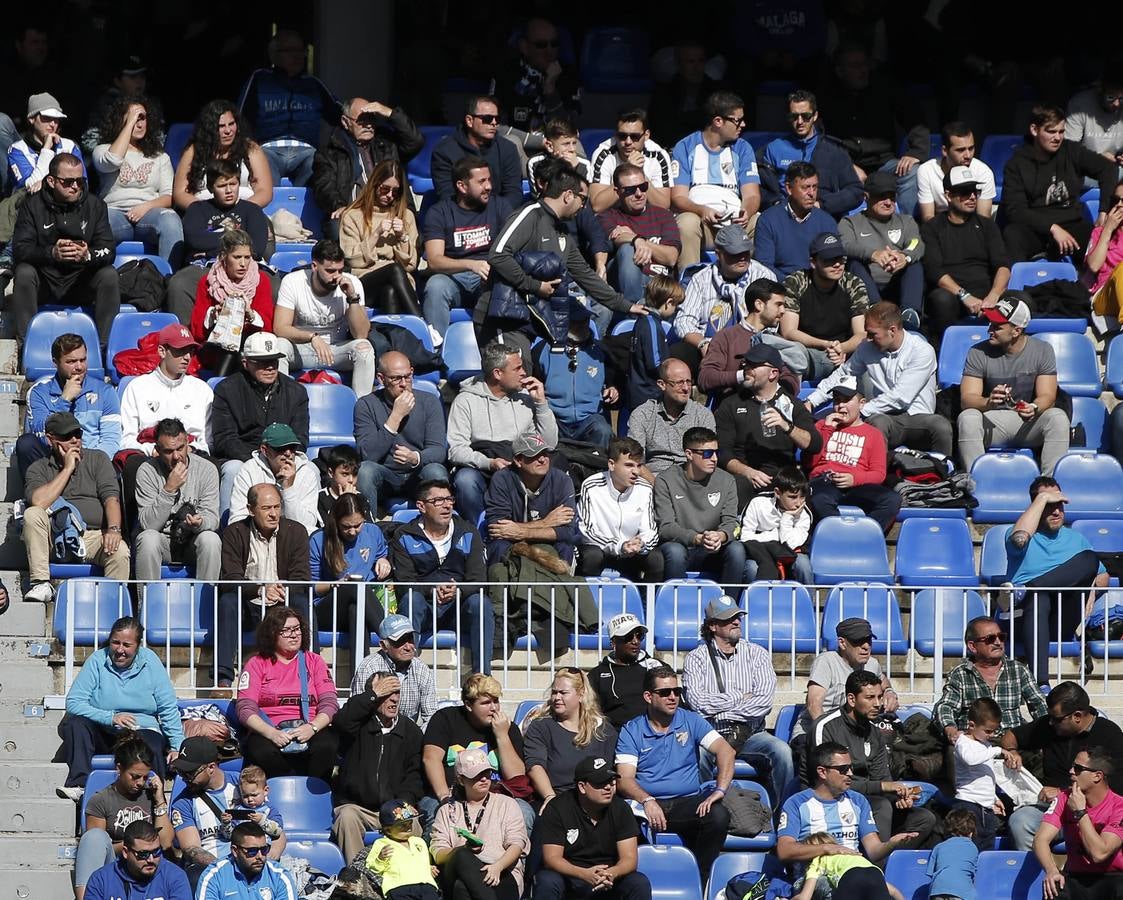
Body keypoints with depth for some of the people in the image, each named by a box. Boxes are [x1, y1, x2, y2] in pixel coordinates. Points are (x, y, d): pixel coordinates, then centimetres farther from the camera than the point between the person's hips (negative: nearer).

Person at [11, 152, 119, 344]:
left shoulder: (95, 204, -1)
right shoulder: (33, 205, -5)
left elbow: (108, 250, -9)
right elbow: (19, 250, -16)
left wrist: (88, 255, -34)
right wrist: (51, 253, -36)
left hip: (81, 282, 1)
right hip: (44, 282, -1)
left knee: (109, 275, -26)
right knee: (24, 272, -31)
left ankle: (105, 343, -23)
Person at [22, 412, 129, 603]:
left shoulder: (98, 459, 12)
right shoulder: (39, 469, 10)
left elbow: (111, 497, -2)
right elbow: (38, 502, -11)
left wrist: (113, 529, -21)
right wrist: (67, 469, -5)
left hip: (95, 535, 0)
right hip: (56, 536, 0)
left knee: (120, 552, -32)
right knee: (32, 514, -28)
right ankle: (41, 583, -28)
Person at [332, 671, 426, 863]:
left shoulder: (410, 731, 12)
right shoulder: (360, 725, 3)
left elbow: (415, 775, 7)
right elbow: (341, 722, -23)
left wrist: (404, 802, -12)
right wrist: (373, 695, -15)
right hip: (355, 805, -1)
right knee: (347, 817, -34)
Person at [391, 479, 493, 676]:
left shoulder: (468, 534, 11)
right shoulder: (404, 537, 6)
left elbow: (478, 580, 0)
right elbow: (404, 581, -5)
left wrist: (458, 591, -23)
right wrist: (431, 591, -26)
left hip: (459, 606, 1)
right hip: (424, 610, -1)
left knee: (480, 602, -30)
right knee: (412, 599, -34)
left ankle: (483, 676, -35)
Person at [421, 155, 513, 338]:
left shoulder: (499, 205, 13)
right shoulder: (439, 212, 4)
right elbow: (434, 261, -8)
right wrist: (471, 264, -25)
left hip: (491, 277, 1)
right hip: (454, 279, -1)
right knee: (435, 285, -35)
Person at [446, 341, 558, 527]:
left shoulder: (525, 398, 14)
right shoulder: (466, 401, 3)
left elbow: (550, 444, 11)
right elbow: (455, 450, -6)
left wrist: (541, 403, 3)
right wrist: (488, 463, -23)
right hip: (480, 470, -2)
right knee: (465, 479, -36)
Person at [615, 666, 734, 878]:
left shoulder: (691, 721, 11)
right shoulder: (631, 731, 7)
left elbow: (725, 751, -2)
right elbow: (625, 779, -4)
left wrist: (720, 791, -19)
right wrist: (647, 801, -25)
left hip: (687, 803, 2)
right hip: (647, 804, -2)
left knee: (718, 814, -31)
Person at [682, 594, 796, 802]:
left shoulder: (757, 654, 10)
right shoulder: (697, 658, 6)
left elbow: (764, 701, -5)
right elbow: (697, 702, -9)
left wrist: (719, 714, -11)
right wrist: (740, 697, -4)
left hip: (750, 734, 2)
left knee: (781, 751, -27)